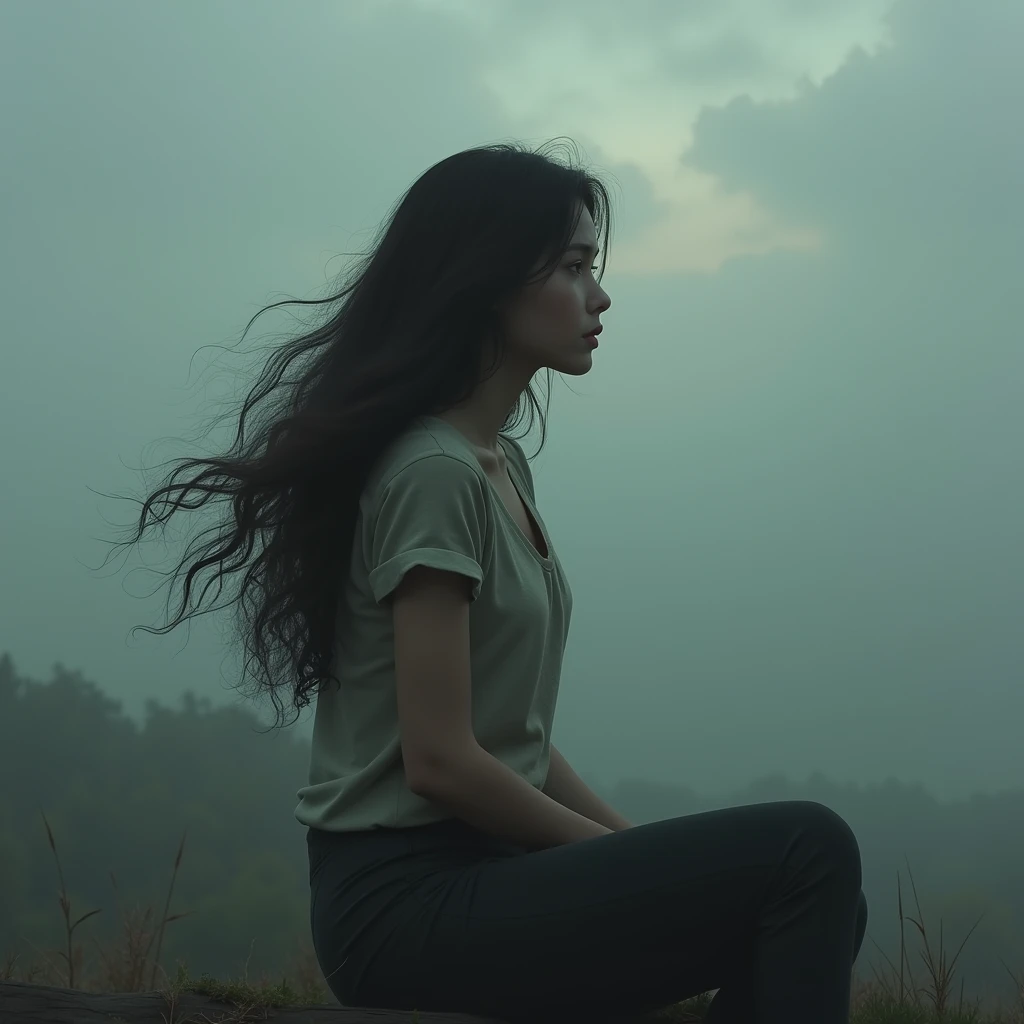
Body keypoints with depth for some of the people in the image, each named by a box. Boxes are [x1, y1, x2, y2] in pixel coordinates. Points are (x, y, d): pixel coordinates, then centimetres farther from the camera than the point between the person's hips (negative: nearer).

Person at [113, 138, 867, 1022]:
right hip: (409, 892, -9)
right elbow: (440, 761, -19)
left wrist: (634, 848, 4)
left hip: (486, 866, 9)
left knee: (824, 906, 5)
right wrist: (623, 851, -8)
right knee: (809, 854, -19)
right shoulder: (432, 474, -16)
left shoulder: (503, 464, 14)